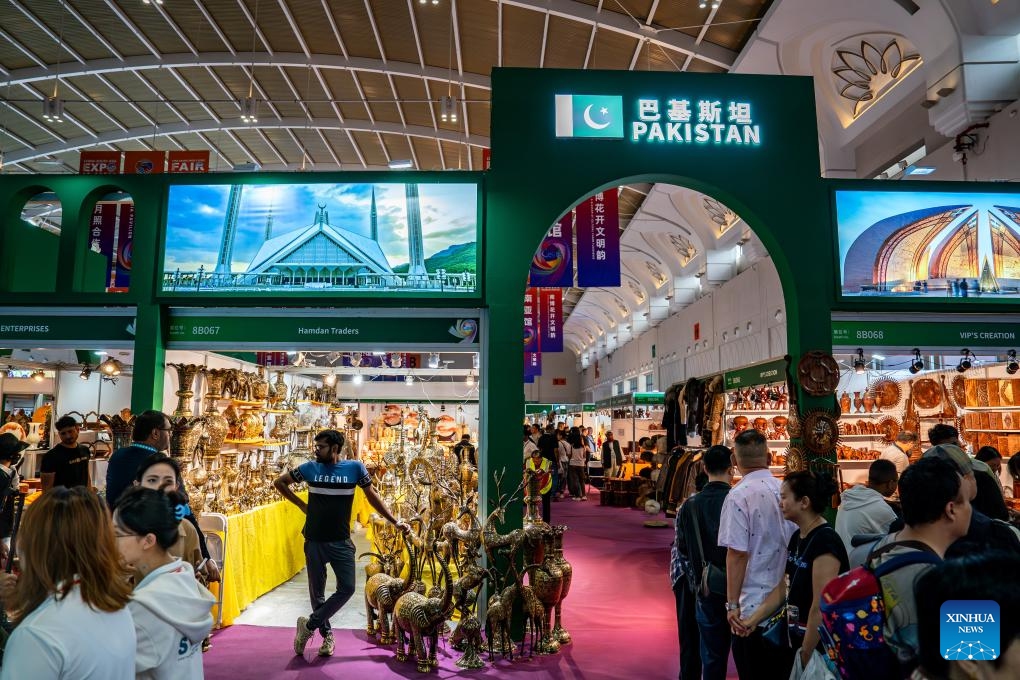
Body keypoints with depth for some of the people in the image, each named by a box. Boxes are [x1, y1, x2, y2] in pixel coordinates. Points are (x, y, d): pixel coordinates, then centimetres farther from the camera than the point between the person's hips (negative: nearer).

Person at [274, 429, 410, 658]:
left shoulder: (355, 468, -7)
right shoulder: (309, 468, -4)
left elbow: (372, 496, 3)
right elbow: (279, 482, 10)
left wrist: (395, 522, 3)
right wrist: (301, 504, 2)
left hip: (342, 542, 0)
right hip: (314, 542, 1)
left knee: (347, 588, -6)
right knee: (317, 592, 10)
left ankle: (309, 625, 11)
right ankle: (327, 634, 30)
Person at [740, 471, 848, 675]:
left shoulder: (825, 542, -22)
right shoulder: (797, 537, 5)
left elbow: (820, 609, -23)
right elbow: (782, 589, 9)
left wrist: (805, 658, -18)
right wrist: (753, 620, -1)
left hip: (820, 647, -8)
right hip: (796, 637, 8)